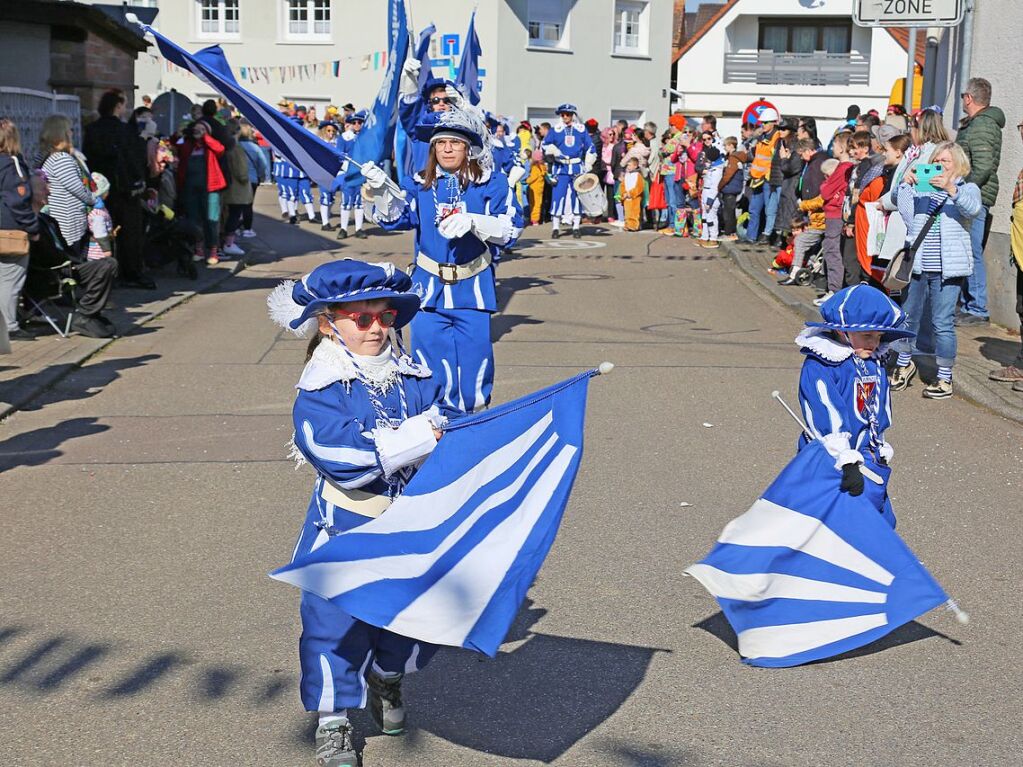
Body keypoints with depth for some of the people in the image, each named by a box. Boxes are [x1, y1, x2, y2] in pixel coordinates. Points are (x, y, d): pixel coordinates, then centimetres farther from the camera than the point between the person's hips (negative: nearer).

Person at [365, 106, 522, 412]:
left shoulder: (491, 182, -3)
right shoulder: (421, 184, 5)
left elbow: (511, 228, -10)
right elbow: (396, 218, -2)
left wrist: (472, 222, -26)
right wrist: (382, 189, -19)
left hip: (473, 288, -2)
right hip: (429, 287, 2)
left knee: (473, 355, 2)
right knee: (429, 354, 3)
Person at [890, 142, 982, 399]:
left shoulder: (968, 189, 6)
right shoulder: (920, 187, 13)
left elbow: (972, 209, -16)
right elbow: (906, 214, -1)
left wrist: (951, 189, -31)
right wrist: (905, 185, -11)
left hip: (947, 269, -3)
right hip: (917, 264, 3)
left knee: (942, 323, -5)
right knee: (908, 317, 11)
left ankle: (945, 379, 4)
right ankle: (904, 363, 33)